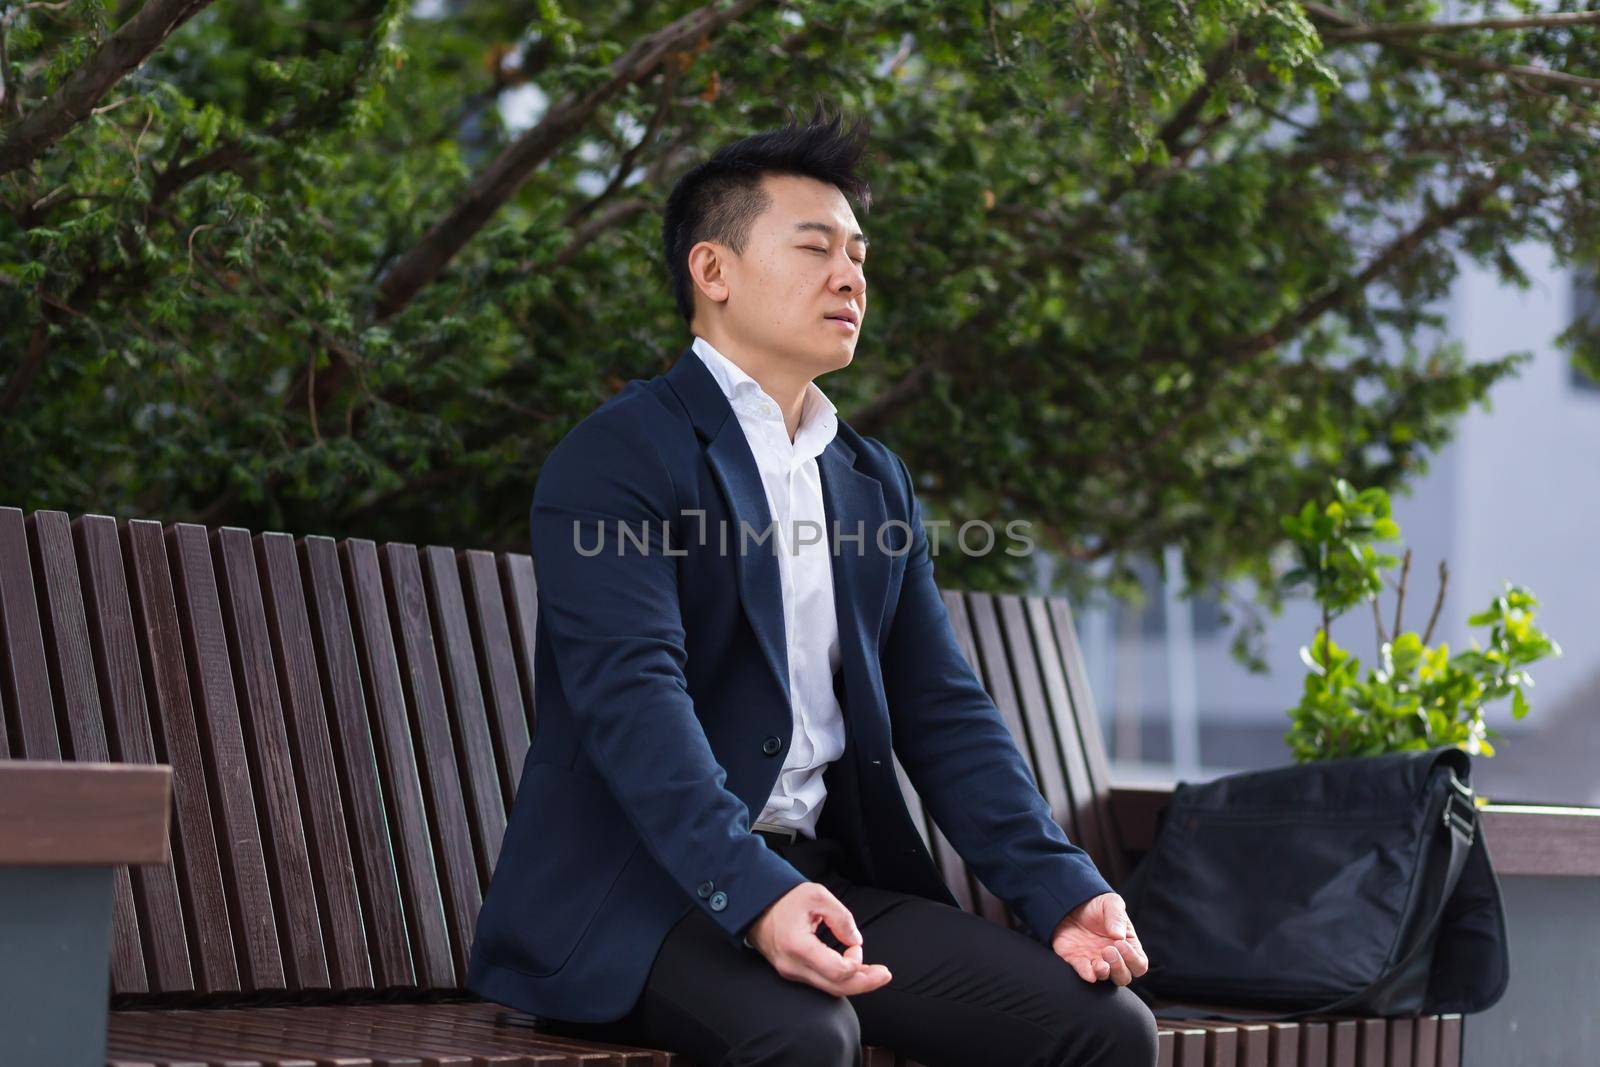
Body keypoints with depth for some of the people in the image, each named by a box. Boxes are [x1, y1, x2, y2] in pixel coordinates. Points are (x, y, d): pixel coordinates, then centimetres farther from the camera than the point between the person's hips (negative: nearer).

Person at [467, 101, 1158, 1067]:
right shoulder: (618, 458, -5)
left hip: (834, 881, 7)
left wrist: (1062, 892, -2)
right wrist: (752, 896, -34)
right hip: (640, 892, -7)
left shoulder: (877, 482, 20)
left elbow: (942, 711, 14)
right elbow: (634, 697, -19)